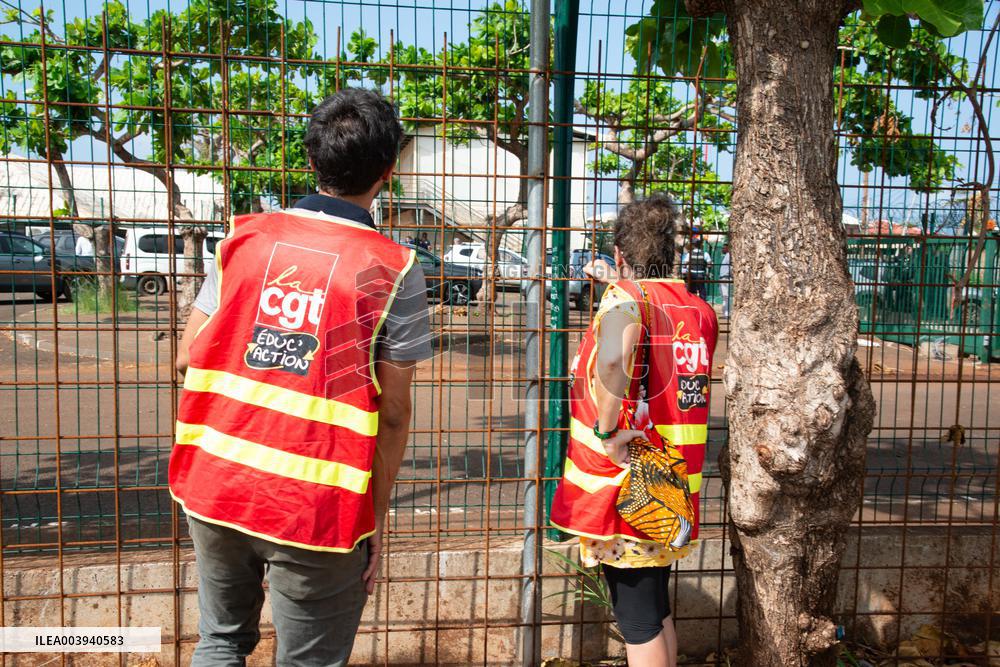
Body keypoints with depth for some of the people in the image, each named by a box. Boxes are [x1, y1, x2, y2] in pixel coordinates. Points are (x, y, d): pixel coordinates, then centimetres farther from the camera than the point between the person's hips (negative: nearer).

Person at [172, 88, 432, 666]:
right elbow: (394, 413, -10)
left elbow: (189, 356, 5)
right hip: (316, 507, -3)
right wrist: (377, 521, 1)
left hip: (214, 487, 4)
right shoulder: (394, 271, -9)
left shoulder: (245, 237, 1)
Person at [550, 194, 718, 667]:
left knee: (639, 623, 4)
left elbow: (612, 359, -38)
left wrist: (606, 432, -25)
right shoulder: (700, 311, 6)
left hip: (624, 487, -7)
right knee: (657, 613, 23)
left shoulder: (625, 296, -15)